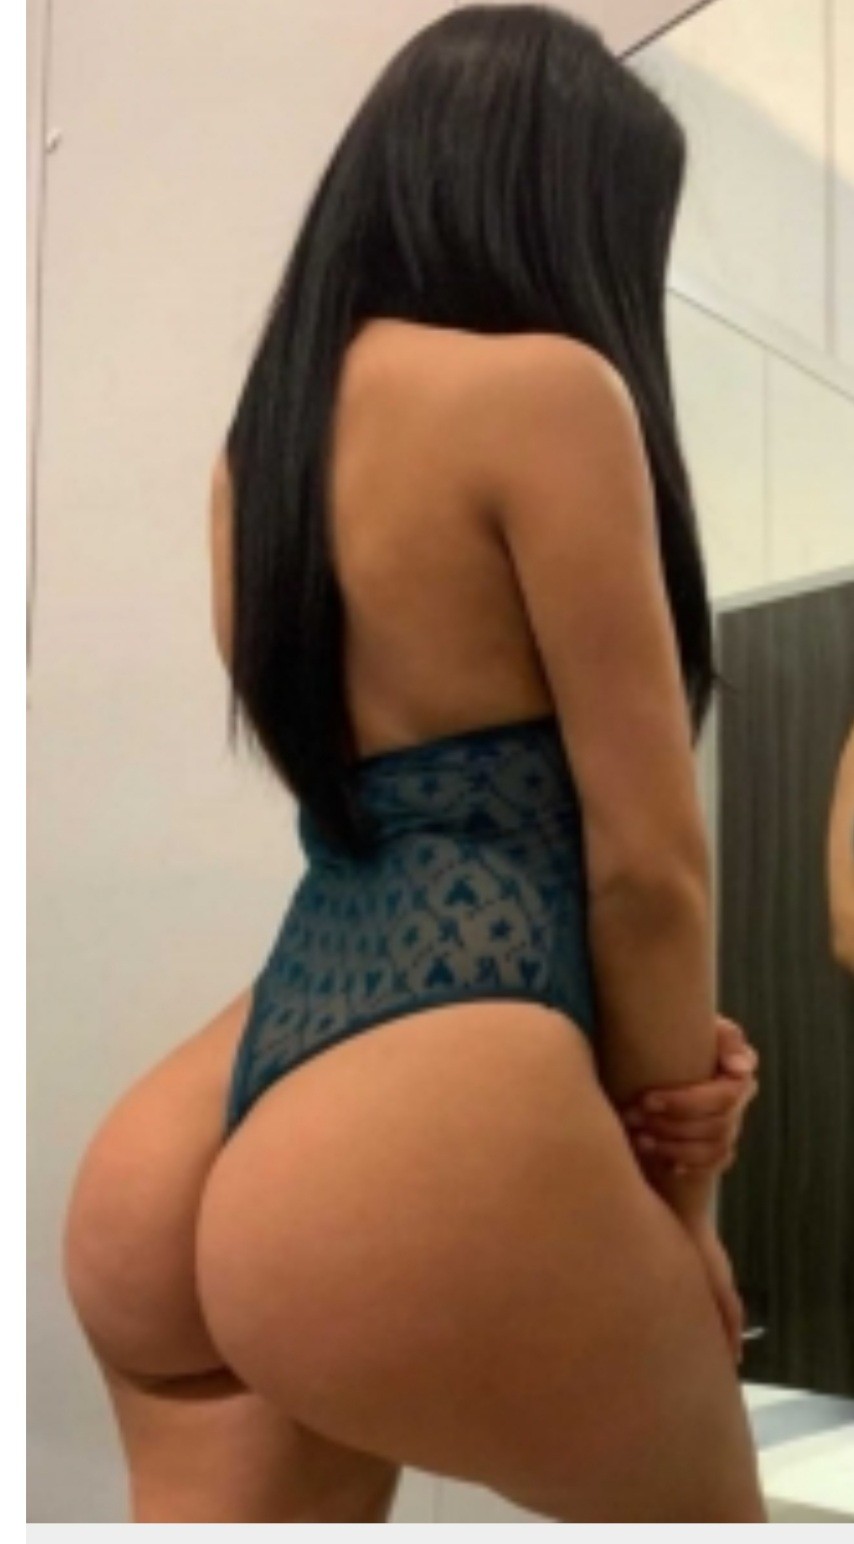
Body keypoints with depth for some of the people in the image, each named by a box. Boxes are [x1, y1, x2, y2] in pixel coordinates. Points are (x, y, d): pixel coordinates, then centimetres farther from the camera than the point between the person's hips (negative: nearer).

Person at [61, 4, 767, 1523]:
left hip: (203, 1146, 7)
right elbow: (643, 853, -6)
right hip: (431, 1133, -7)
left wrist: (651, 1073, 10)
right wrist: (672, 1182, 8)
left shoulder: (269, 425, 17)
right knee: (702, 1500, 20)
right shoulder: (543, 384, -6)